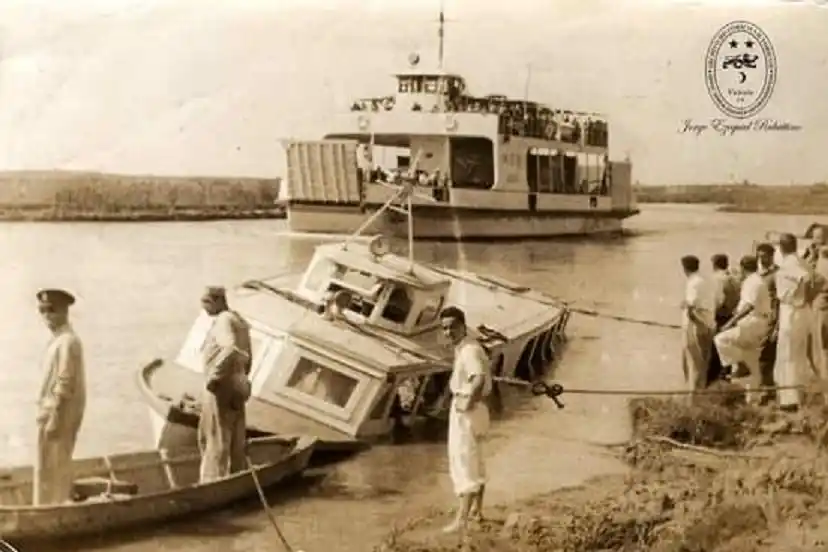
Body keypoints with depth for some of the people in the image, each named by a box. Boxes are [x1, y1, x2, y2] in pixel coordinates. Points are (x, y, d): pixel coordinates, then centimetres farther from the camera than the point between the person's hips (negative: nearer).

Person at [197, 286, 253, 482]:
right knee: (234, 442, 12)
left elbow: (230, 348, -31)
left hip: (221, 387, -9)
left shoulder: (223, 321, -12)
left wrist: (214, 376, -25)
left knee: (215, 440, -6)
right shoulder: (238, 320, 17)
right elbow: (246, 358, 21)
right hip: (237, 386, 9)